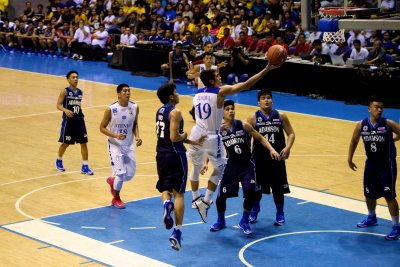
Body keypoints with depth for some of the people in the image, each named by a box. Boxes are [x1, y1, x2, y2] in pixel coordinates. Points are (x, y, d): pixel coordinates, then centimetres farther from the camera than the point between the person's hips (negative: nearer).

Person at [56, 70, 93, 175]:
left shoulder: (80, 92, 9)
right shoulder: (65, 91, -7)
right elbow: (58, 105, -10)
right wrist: (65, 110, -28)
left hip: (79, 120, 4)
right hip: (68, 120, -4)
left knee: (84, 143, -2)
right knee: (65, 143, 8)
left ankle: (85, 167, 3)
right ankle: (59, 161, 34)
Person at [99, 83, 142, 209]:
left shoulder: (135, 107, -4)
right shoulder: (111, 109, -16)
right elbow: (102, 128, -9)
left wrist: (137, 136, -6)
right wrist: (115, 136, -24)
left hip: (129, 146, 5)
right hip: (115, 146, -4)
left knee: (130, 175, 6)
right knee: (121, 174, -9)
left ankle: (112, 180, 39)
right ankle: (116, 199, 18)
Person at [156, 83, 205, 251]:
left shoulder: (160, 111, 12)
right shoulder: (175, 112, -14)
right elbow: (174, 138, -23)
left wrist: (193, 142, 18)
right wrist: (185, 135, -1)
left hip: (161, 154, 7)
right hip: (175, 155, -7)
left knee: (165, 188, 19)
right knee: (178, 193, 0)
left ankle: (166, 203, -16)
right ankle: (177, 232, -3)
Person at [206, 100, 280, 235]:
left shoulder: (244, 126, -9)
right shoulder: (219, 130, -6)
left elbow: (261, 138, -1)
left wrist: (271, 149, -15)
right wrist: (206, 163, -11)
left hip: (247, 165, -1)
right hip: (231, 166, 1)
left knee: (250, 192, -20)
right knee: (221, 196, 0)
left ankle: (244, 222, 2)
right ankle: (220, 222, 29)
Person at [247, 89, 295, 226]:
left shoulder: (281, 116, 0)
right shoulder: (253, 118, -2)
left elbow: (291, 133, 3)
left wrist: (288, 147, -14)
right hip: (259, 158, 0)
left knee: (278, 189, 5)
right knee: (256, 188, 10)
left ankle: (280, 214, 22)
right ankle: (254, 211, 33)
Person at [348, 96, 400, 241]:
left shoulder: (388, 124, -15)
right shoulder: (361, 125, -5)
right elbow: (354, 141, 11)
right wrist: (350, 158, 12)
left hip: (387, 165, -4)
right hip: (371, 164, 4)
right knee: (369, 195, 17)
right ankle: (371, 218, 44)